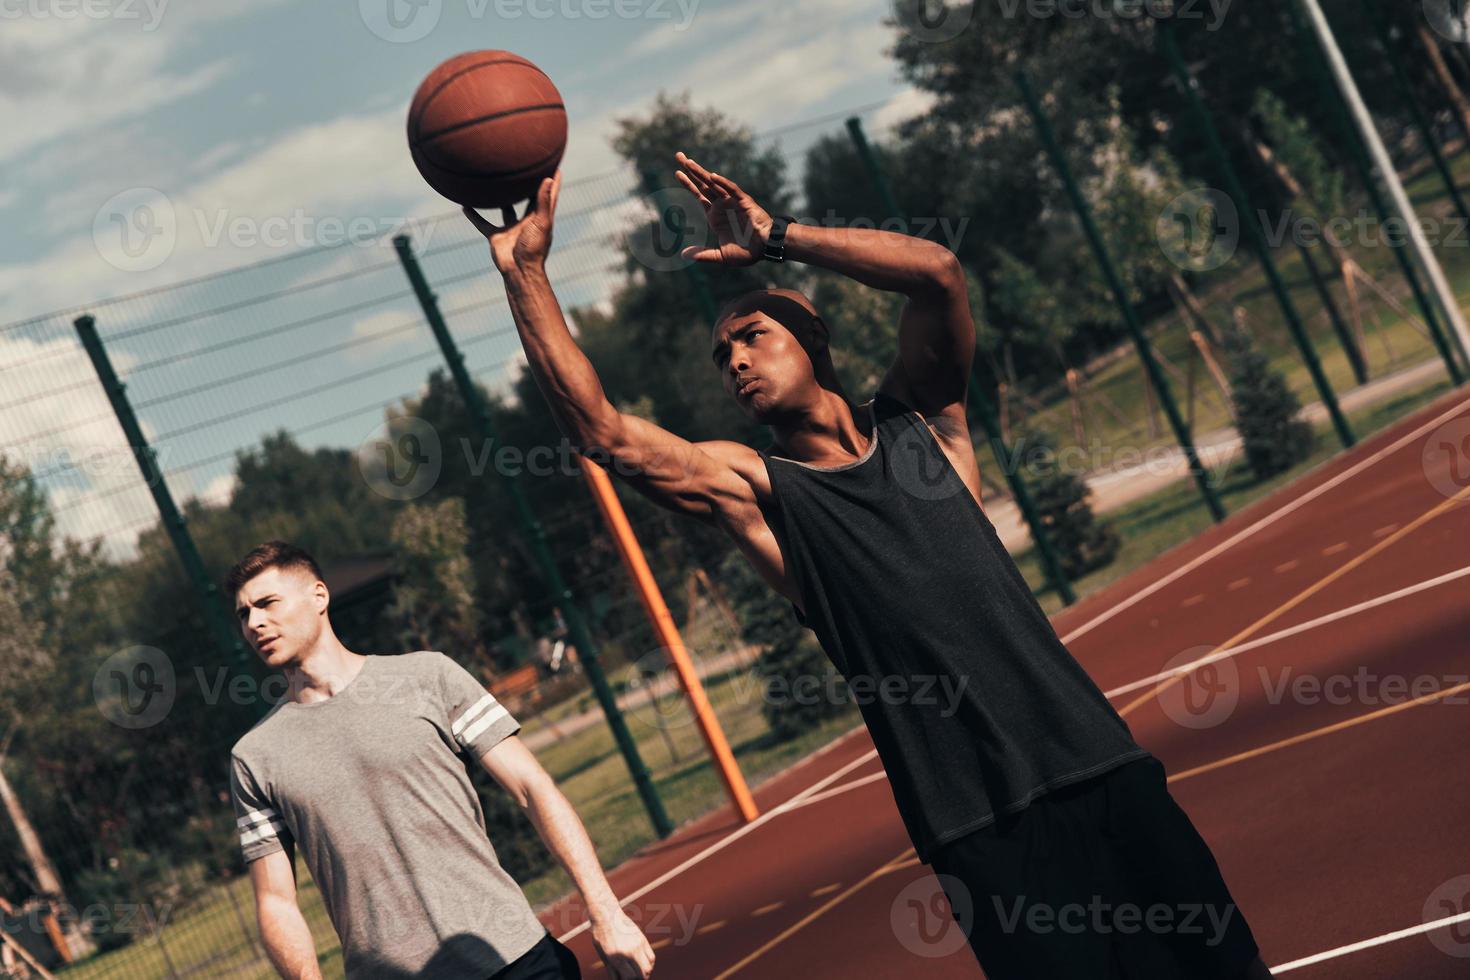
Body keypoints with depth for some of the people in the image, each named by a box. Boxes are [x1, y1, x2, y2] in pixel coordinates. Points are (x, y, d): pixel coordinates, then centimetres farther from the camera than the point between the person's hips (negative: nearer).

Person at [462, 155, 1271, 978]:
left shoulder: (919, 426, 9)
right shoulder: (755, 491, 4)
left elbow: (939, 273, -7)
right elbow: (600, 430, -6)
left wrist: (775, 238, -5)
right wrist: (524, 271, -9)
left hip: (1099, 765, 2)